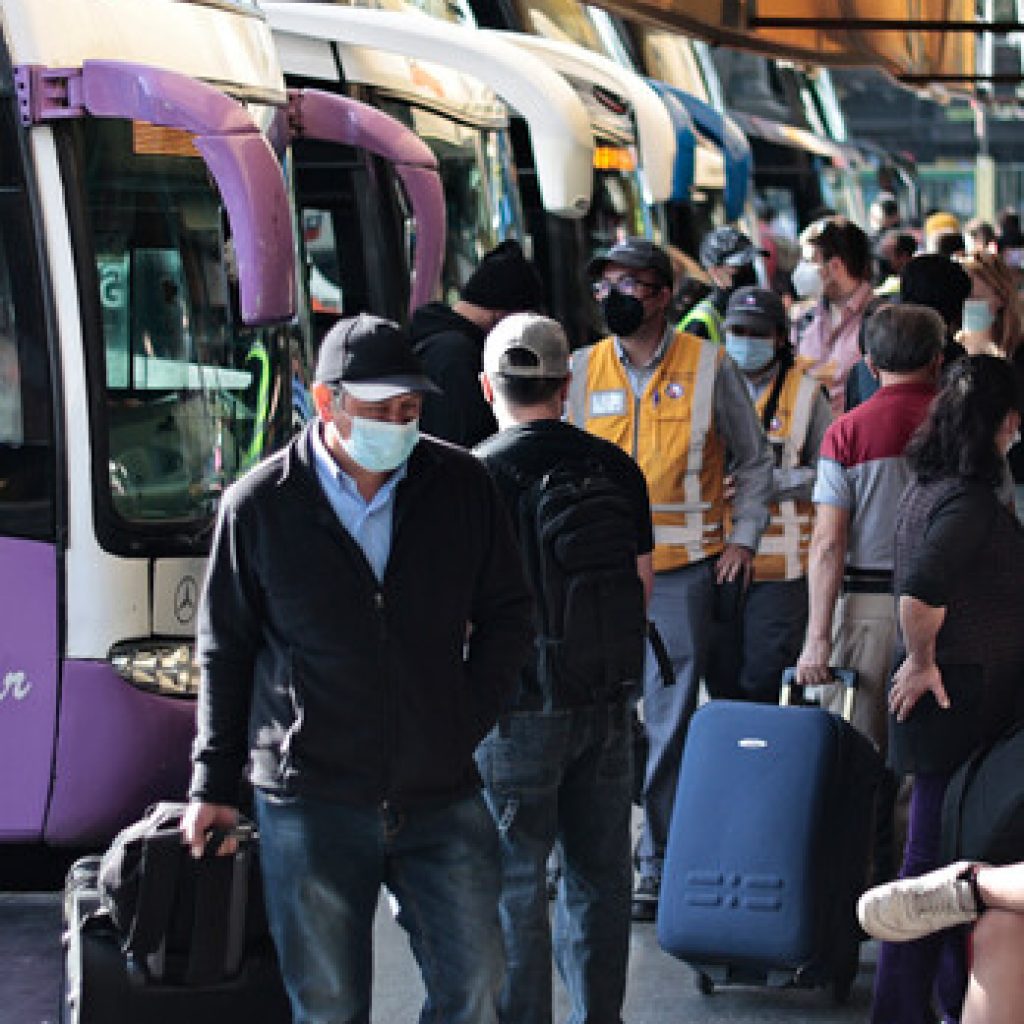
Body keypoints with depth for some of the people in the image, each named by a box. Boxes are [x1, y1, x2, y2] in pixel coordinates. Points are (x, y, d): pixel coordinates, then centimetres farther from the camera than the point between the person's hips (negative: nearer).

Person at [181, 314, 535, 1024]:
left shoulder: (463, 486, 2)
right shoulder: (257, 507, -3)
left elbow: (506, 616, 13)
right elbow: (225, 652, 6)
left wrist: (467, 721, 3)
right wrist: (214, 783, 6)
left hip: (441, 797, 2)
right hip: (310, 799, -2)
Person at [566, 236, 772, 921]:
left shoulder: (709, 366, 0)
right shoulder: (582, 370, 7)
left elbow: (754, 459, 10)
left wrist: (743, 537, 1)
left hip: (681, 568, -2)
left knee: (669, 720, -1)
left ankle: (660, 864, 6)